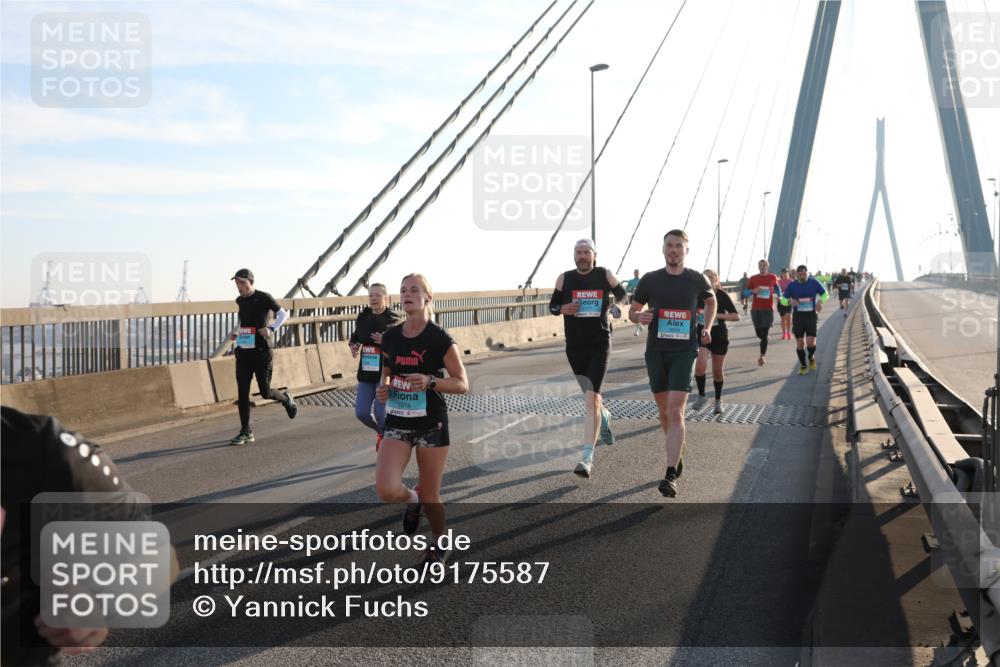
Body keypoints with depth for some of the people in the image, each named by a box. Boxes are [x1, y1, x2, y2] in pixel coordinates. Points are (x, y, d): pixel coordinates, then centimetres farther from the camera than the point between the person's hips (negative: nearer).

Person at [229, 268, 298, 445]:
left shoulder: (263, 298, -7)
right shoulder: (240, 301, 11)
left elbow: (283, 314, -4)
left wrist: (271, 328, -19)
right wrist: (237, 333, 11)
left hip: (262, 351, -5)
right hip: (243, 351, 5)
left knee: (265, 392, -3)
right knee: (242, 392, -1)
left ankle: (286, 399, 30)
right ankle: (246, 432, 6)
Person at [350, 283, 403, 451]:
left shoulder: (394, 319, -10)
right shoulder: (363, 317, 5)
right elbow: (356, 336, 22)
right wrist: (353, 346, 1)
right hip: (366, 372, 5)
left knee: (380, 412, -11)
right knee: (361, 412, 3)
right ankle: (382, 431, 33)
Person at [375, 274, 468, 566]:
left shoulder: (440, 339, -11)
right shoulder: (390, 337, 3)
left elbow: (462, 384, -8)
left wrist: (430, 381, -25)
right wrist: (384, 388, -3)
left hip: (431, 423, -3)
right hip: (397, 421, 4)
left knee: (430, 494, 6)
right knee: (386, 490, -15)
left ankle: (440, 545, 34)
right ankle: (412, 500, 22)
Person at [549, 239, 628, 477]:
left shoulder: (605, 275, -1)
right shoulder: (564, 279, 1)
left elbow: (622, 295, 16)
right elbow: (552, 305, 10)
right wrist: (562, 308, -12)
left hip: (599, 344, -3)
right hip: (574, 345, 3)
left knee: (591, 398, -17)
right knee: (590, 394, 20)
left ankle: (587, 457, -18)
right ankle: (604, 417, 57)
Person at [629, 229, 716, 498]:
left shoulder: (696, 280, 1)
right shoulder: (650, 279, 2)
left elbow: (711, 301, 22)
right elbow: (633, 311, 10)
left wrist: (707, 328, 7)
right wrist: (640, 316, -14)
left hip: (684, 351, -2)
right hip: (656, 351, 2)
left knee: (675, 411, -14)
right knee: (664, 411, 12)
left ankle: (671, 475, -18)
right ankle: (677, 454, 38)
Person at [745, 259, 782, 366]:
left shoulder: (772, 277, 5)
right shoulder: (753, 278, 3)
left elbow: (776, 287, 26)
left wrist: (779, 296, 12)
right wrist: (753, 291, -14)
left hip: (768, 309, -1)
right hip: (755, 309, 1)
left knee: (764, 334, -9)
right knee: (759, 333, 8)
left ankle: (762, 356, -6)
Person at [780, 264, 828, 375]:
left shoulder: (814, 283, -1)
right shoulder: (792, 285, 0)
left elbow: (824, 294, 9)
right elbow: (784, 299, 4)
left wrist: (820, 301, -13)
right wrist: (790, 301, -19)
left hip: (811, 316, -1)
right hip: (797, 316, 1)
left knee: (811, 342, -11)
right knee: (800, 343, 2)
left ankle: (811, 358, 22)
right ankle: (803, 366, 18)